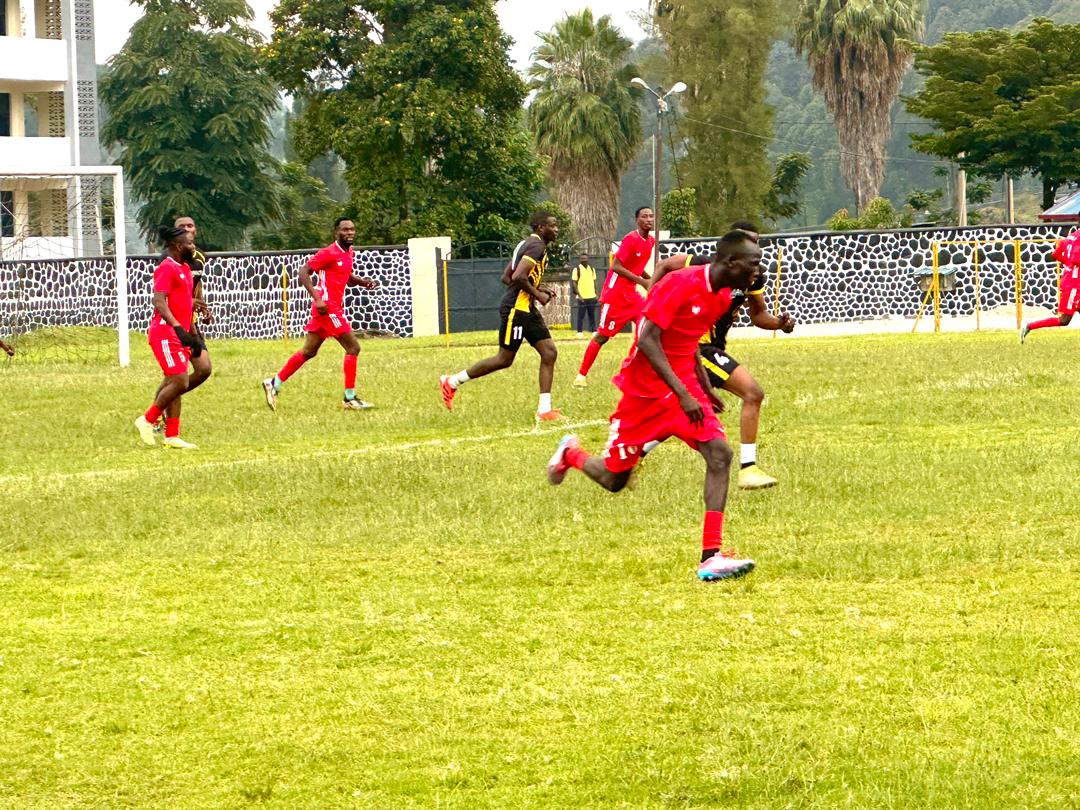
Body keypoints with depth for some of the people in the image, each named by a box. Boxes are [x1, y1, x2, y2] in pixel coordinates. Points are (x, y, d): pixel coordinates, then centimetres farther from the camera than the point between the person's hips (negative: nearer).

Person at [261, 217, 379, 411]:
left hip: (335, 307, 9)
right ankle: (350, 398, -3)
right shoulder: (329, 253, -14)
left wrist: (363, 282, 9)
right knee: (353, 348, -8)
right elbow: (303, 273, -16)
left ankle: (274, 383, 19)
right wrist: (317, 298, -25)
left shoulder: (349, 252, 13)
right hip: (327, 307, -9)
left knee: (308, 352, 13)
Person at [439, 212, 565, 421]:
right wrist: (537, 295, -13)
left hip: (527, 309, 10)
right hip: (516, 309, -10)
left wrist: (538, 289, 15)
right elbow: (518, 276, -26)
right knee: (505, 359, -2)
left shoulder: (527, 244, 17)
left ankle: (544, 410, -2)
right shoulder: (536, 246, -14)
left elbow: (506, 277, 19)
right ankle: (452, 382, 10)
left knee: (549, 352, 1)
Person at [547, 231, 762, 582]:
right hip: (646, 390, -7)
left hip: (685, 387, 7)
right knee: (613, 479, 6)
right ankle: (571, 454, 41)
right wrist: (682, 394, -31)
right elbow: (647, 339, -27)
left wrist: (705, 389, 14)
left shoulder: (722, 296, 4)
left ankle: (711, 556, -19)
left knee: (719, 454, -16)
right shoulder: (681, 283, -23)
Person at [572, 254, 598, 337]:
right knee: (581, 315, -3)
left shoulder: (592, 269, 12)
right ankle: (579, 332, 0)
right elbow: (574, 283, -5)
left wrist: (596, 294, 10)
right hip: (582, 297, -5)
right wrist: (579, 295, -13)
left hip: (591, 296, 5)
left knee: (592, 315, 7)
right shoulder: (577, 269, -3)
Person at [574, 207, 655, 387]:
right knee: (603, 335, -4)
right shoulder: (631, 239, -17)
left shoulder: (651, 241, 8)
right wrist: (641, 281, -23)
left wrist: (650, 281, 4)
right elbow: (616, 266, -20)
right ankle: (581, 375, 5)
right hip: (615, 293, -8)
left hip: (631, 294, 8)